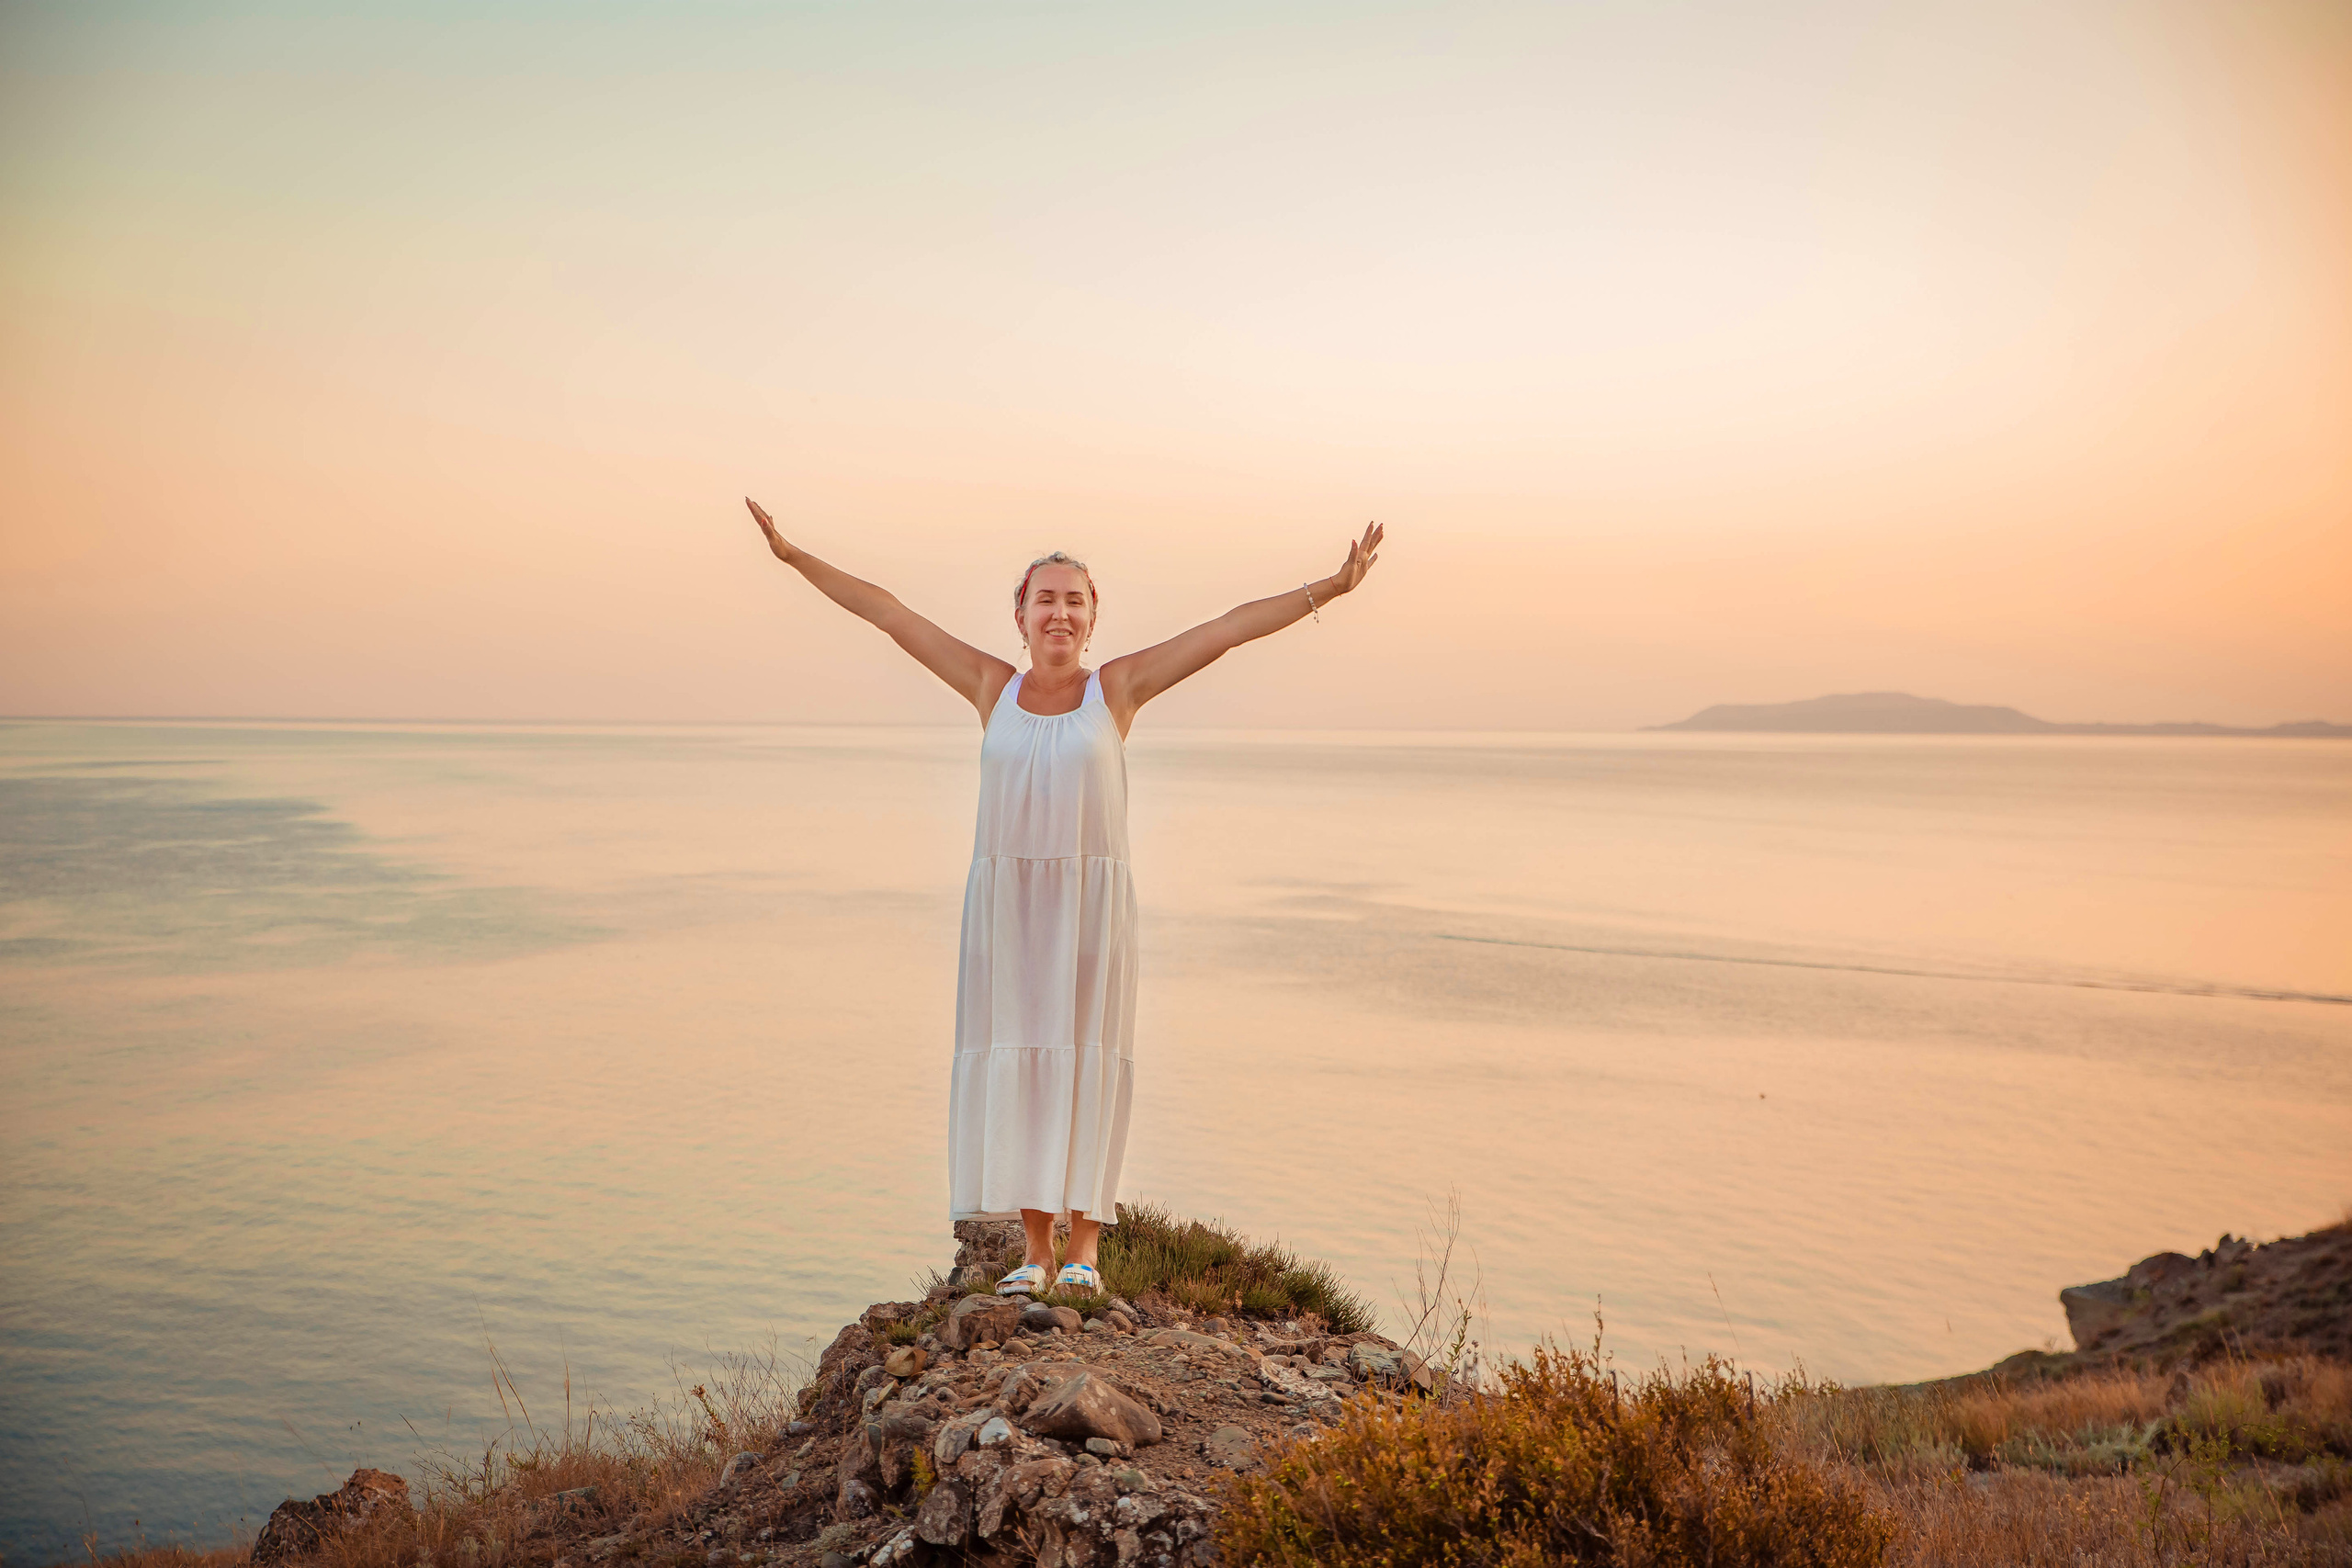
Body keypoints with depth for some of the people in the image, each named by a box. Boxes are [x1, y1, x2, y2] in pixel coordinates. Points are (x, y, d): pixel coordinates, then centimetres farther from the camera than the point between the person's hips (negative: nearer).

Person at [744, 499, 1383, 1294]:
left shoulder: (1118, 686, 3)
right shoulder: (992, 686, 8)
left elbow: (1232, 627, 0)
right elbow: (889, 612, 11)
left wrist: (1327, 589, -5)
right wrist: (796, 557, 13)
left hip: (1091, 902, -2)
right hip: (1005, 903, 2)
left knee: (1086, 1066, -1)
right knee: (1017, 1066, 2)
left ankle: (1084, 1249, 9)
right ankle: (1036, 1251, 12)